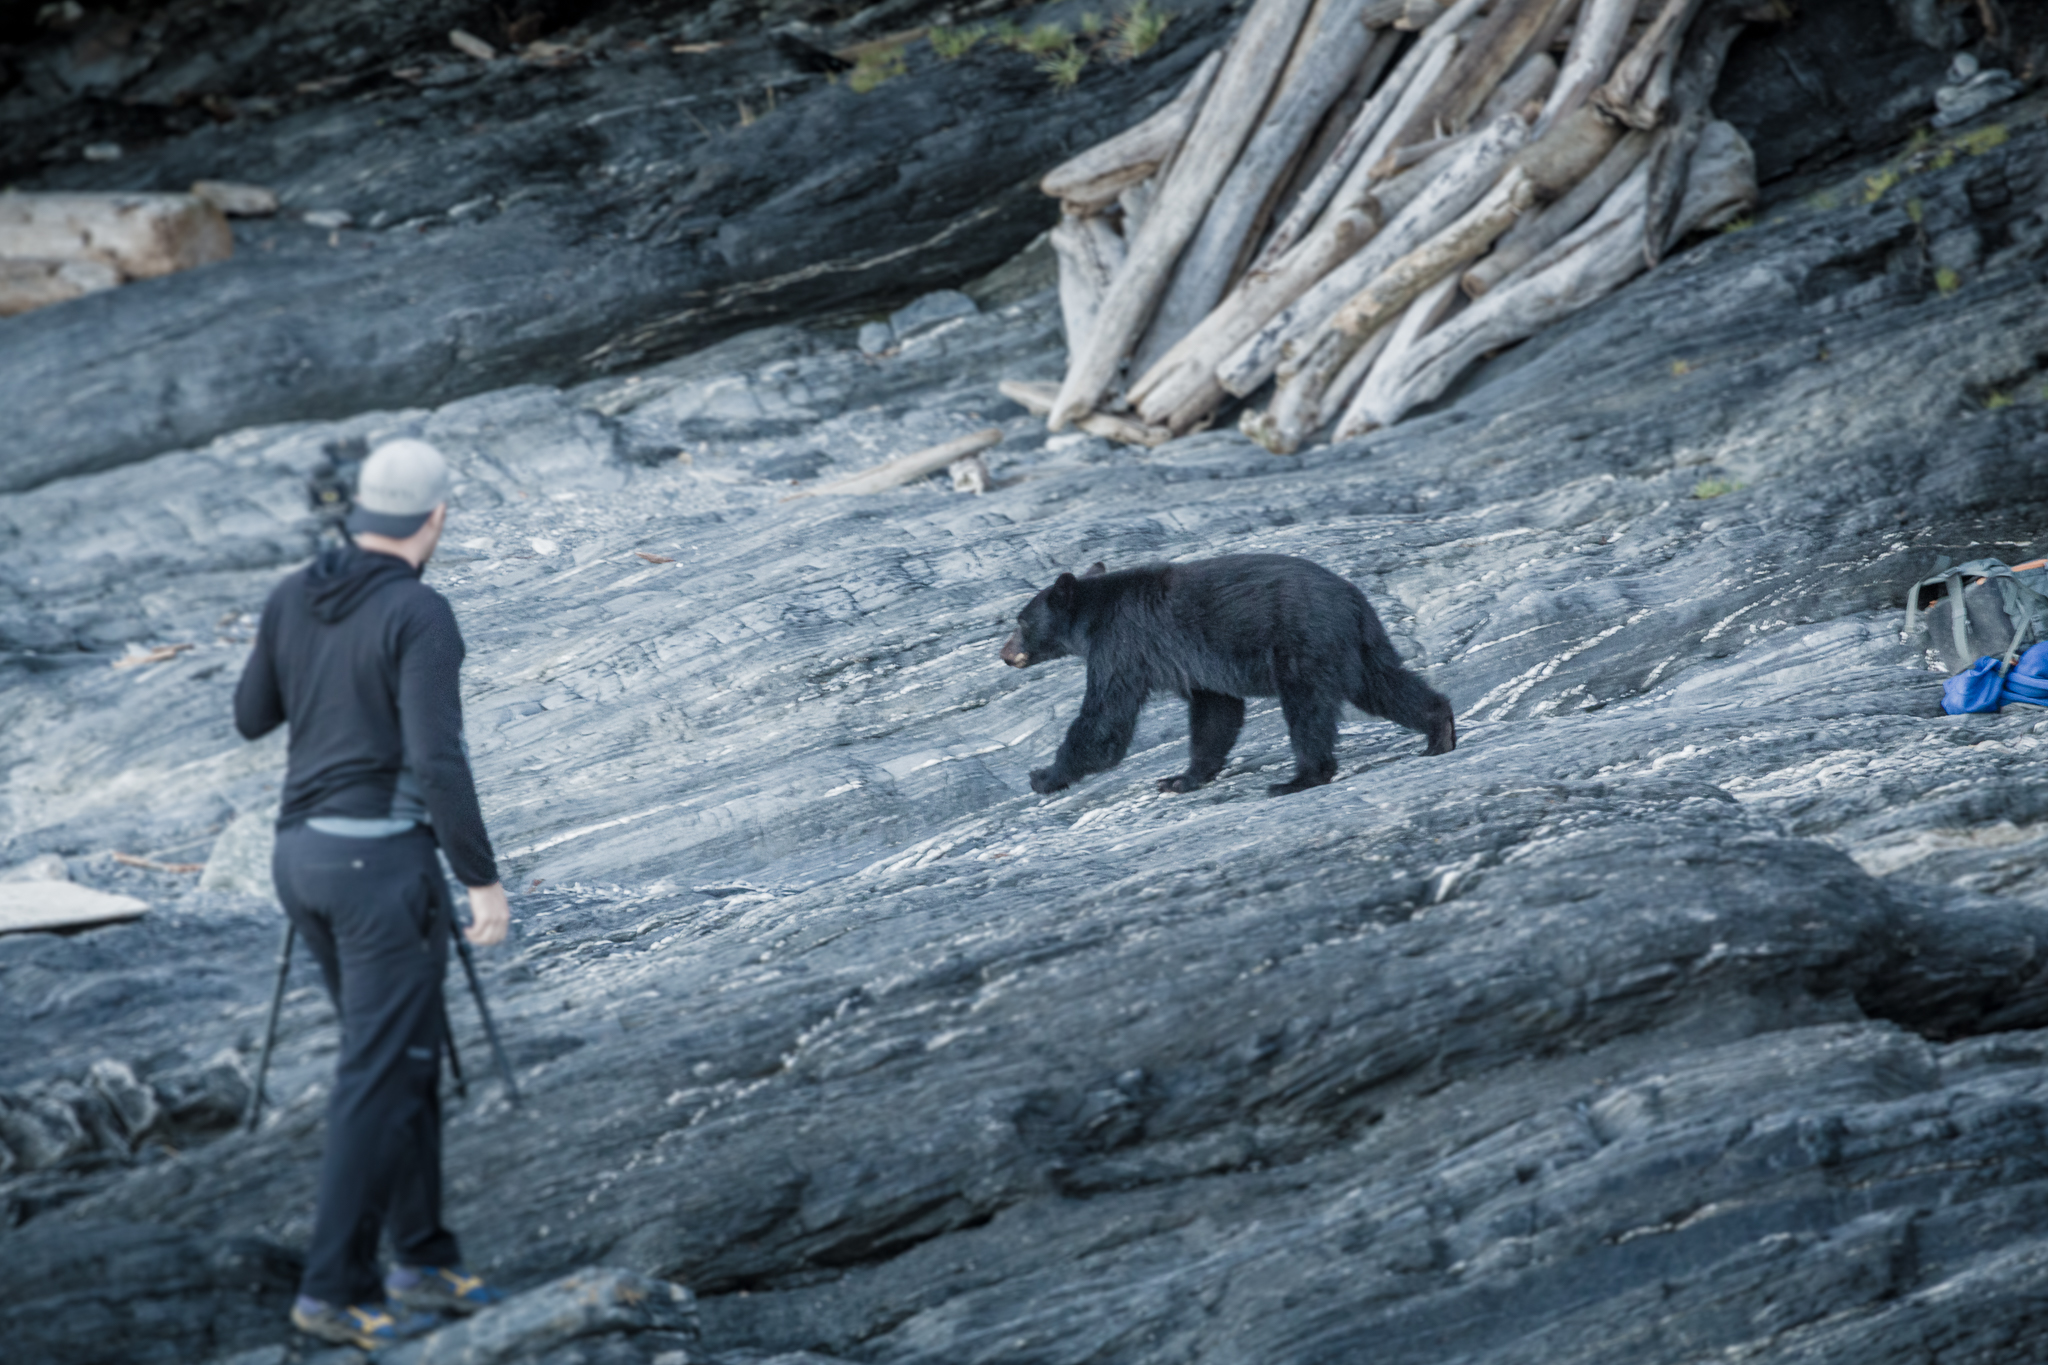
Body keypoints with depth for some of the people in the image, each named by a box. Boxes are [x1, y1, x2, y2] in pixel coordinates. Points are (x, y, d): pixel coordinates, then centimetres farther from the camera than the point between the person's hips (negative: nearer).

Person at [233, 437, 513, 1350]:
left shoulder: (293, 599, 8)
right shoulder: (420, 616, -14)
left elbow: (252, 716, 21)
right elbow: (437, 761, -21)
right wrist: (483, 879, -15)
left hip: (304, 854, 8)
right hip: (383, 857, -8)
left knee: (410, 1053, 17)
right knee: (379, 1076, -3)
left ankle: (425, 1262, 20)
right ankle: (335, 1290, -2)